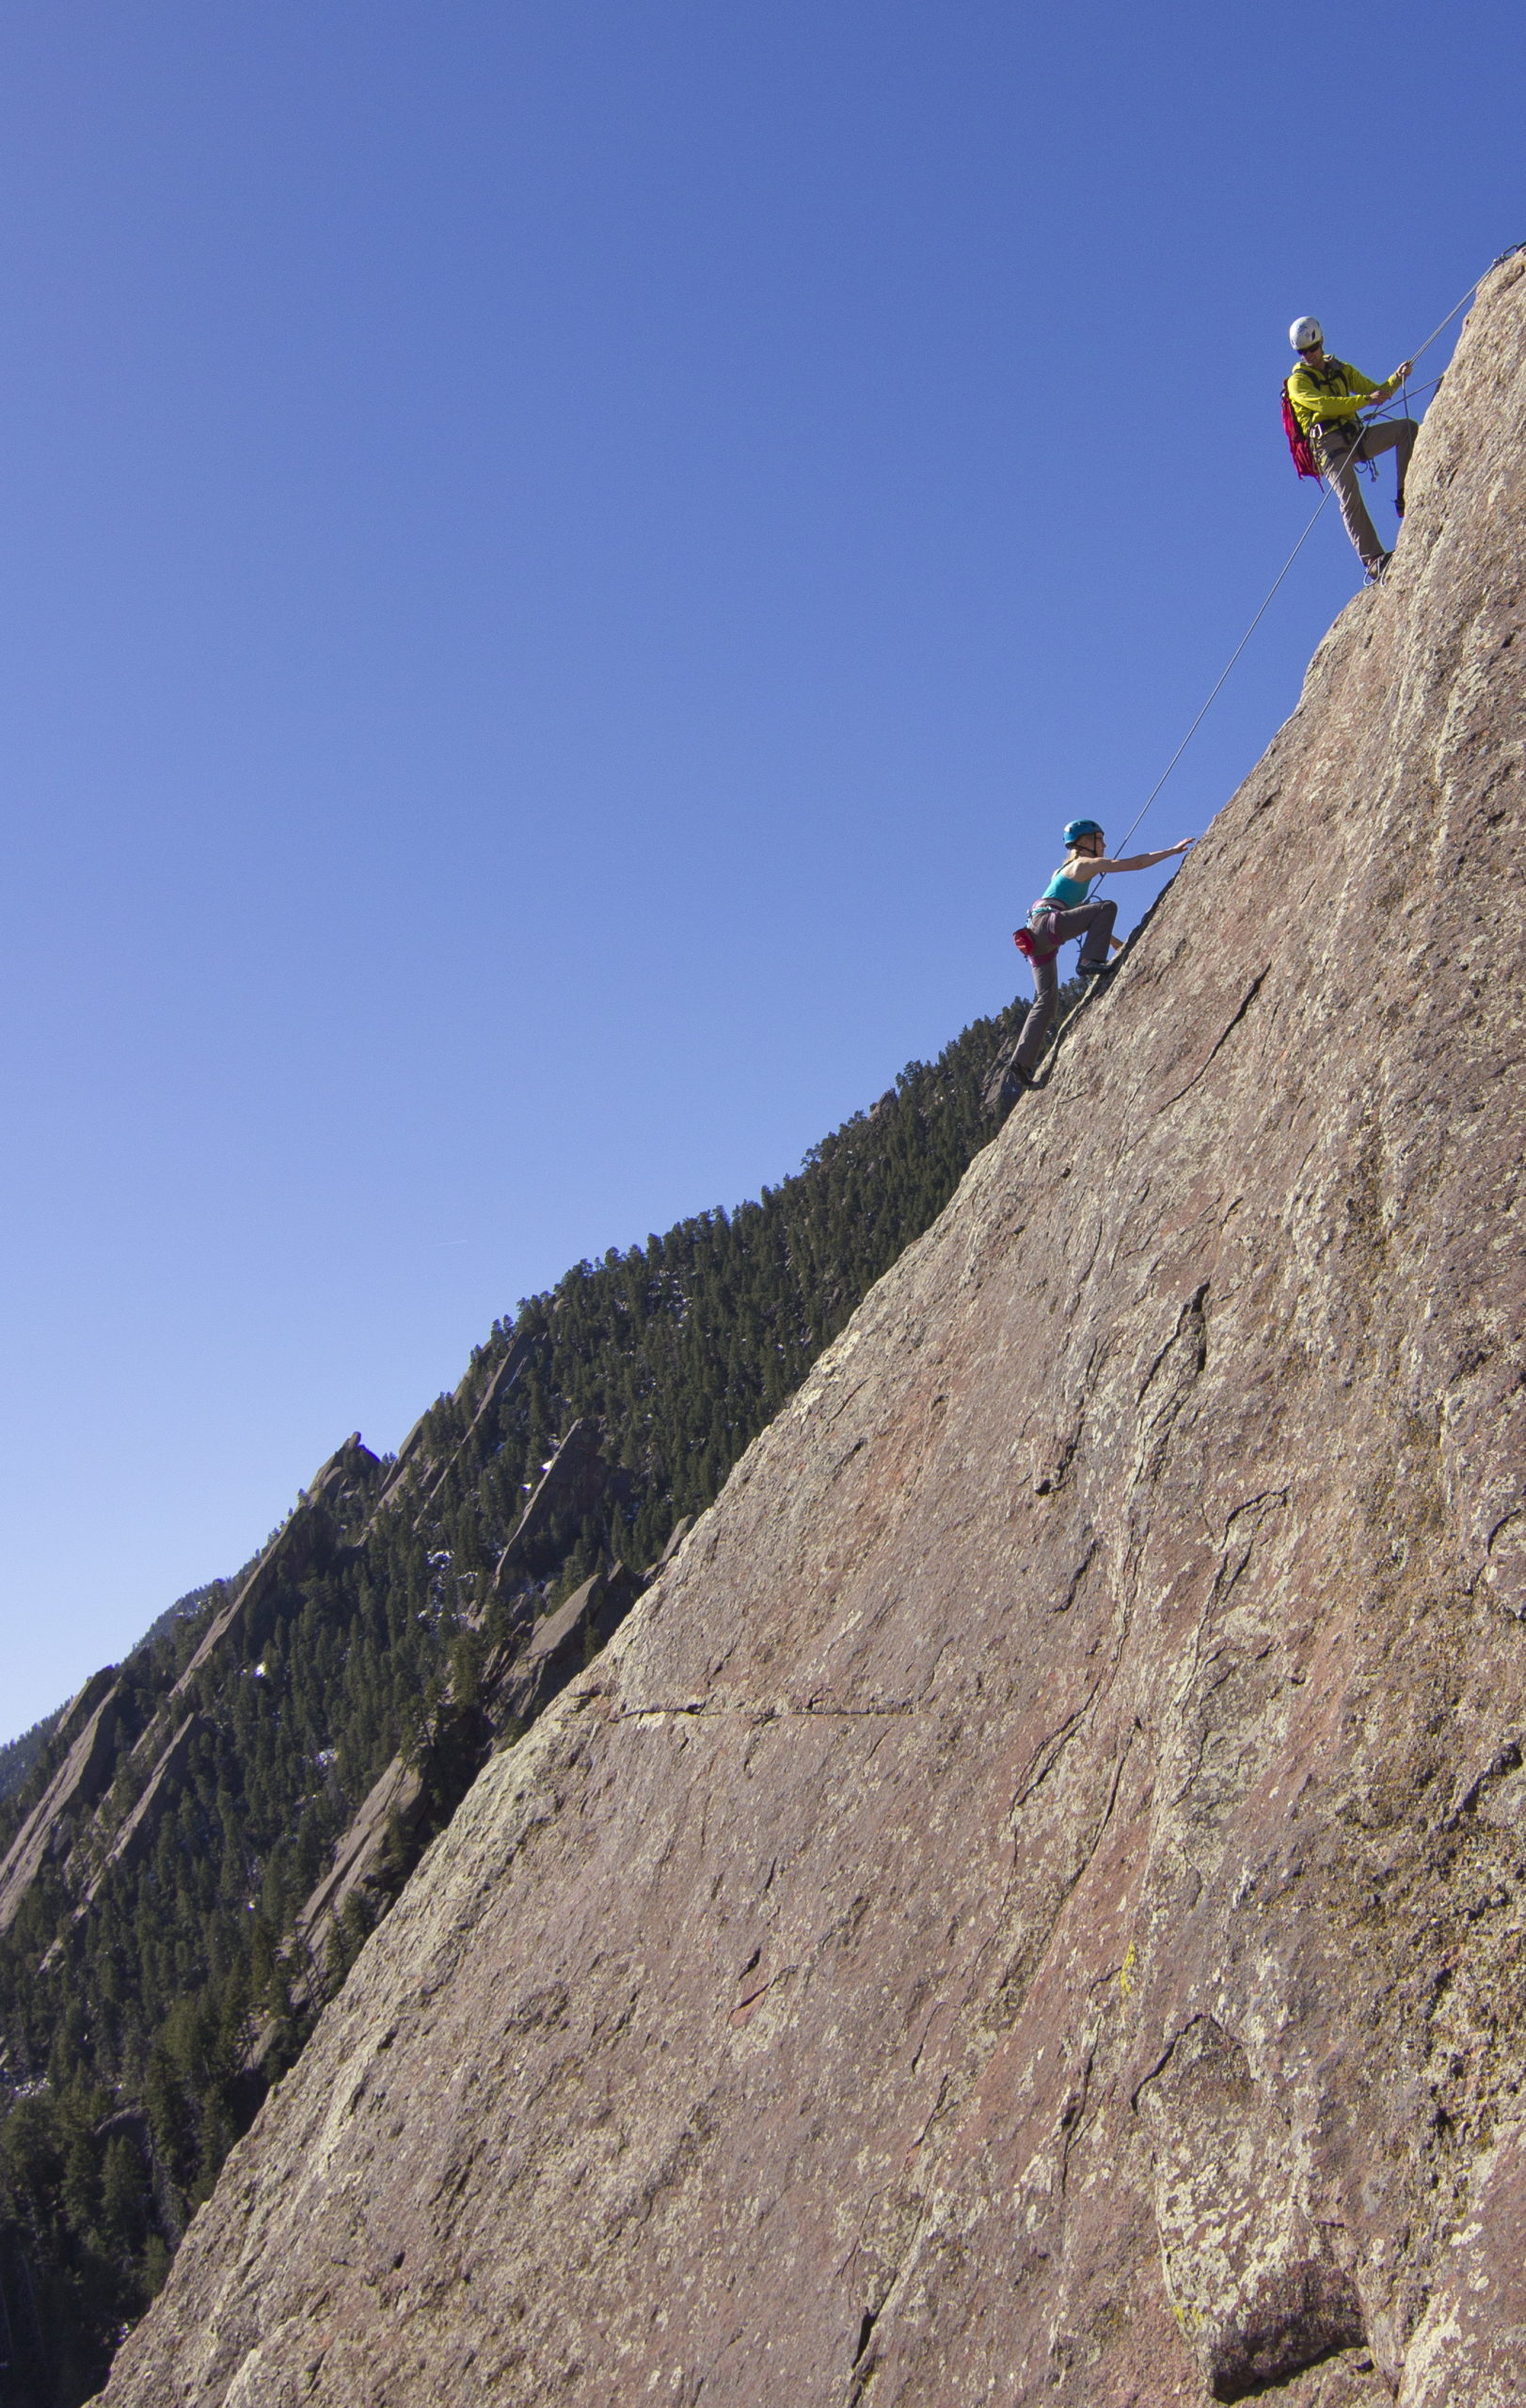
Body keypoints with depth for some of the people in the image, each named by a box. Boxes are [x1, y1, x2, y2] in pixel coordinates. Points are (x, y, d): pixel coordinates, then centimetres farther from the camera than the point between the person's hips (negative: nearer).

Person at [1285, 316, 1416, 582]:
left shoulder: (1342, 370, 21)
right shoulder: (1297, 381, 3)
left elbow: (1377, 391, 21)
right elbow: (1324, 405, -14)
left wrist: (1396, 379, 0)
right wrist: (1365, 400, -21)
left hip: (1356, 438, 6)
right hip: (1329, 444, -6)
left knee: (1407, 427, -11)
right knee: (1349, 498, -24)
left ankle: (1404, 498, -12)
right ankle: (1373, 562, -30)